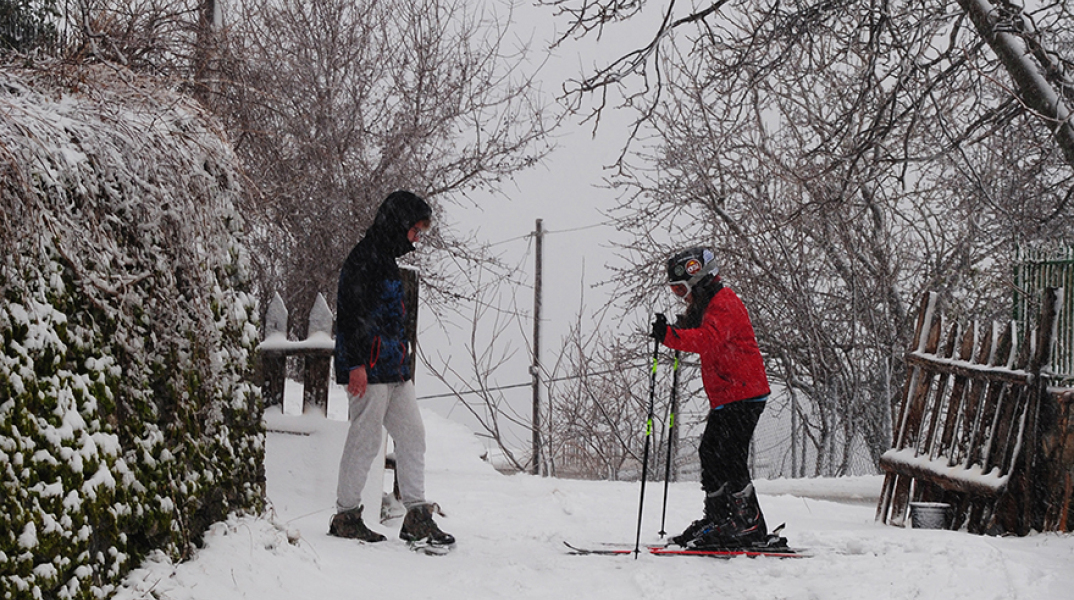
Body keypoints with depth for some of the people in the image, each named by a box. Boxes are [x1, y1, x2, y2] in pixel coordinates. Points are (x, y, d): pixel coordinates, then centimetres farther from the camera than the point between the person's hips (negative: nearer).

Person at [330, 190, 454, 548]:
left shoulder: (387, 260, 21)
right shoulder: (364, 257, -10)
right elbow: (351, 313, -17)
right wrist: (356, 363, -22)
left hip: (394, 369, 10)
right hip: (369, 370, -10)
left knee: (412, 435, 7)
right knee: (365, 441, -6)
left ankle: (417, 515, 9)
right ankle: (345, 516, 4)